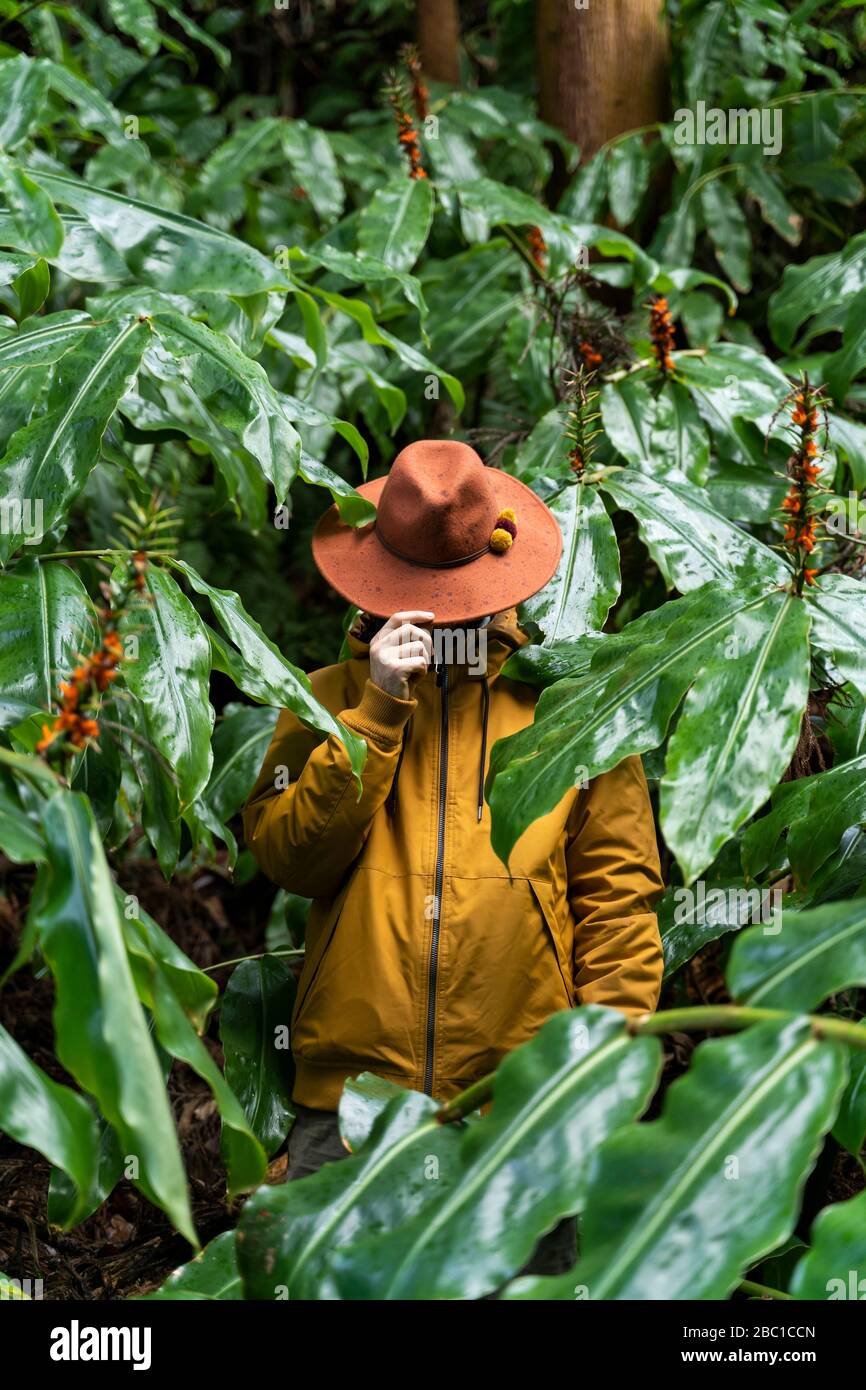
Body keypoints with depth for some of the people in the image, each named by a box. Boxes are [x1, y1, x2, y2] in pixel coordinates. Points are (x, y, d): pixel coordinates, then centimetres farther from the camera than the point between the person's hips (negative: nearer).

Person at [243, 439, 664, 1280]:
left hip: (522, 1103, 0)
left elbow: (618, 885, 6)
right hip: (349, 1094, 1)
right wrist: (375, 712, -9)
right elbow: (289, 858, -2)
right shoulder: (328, 699, 11)